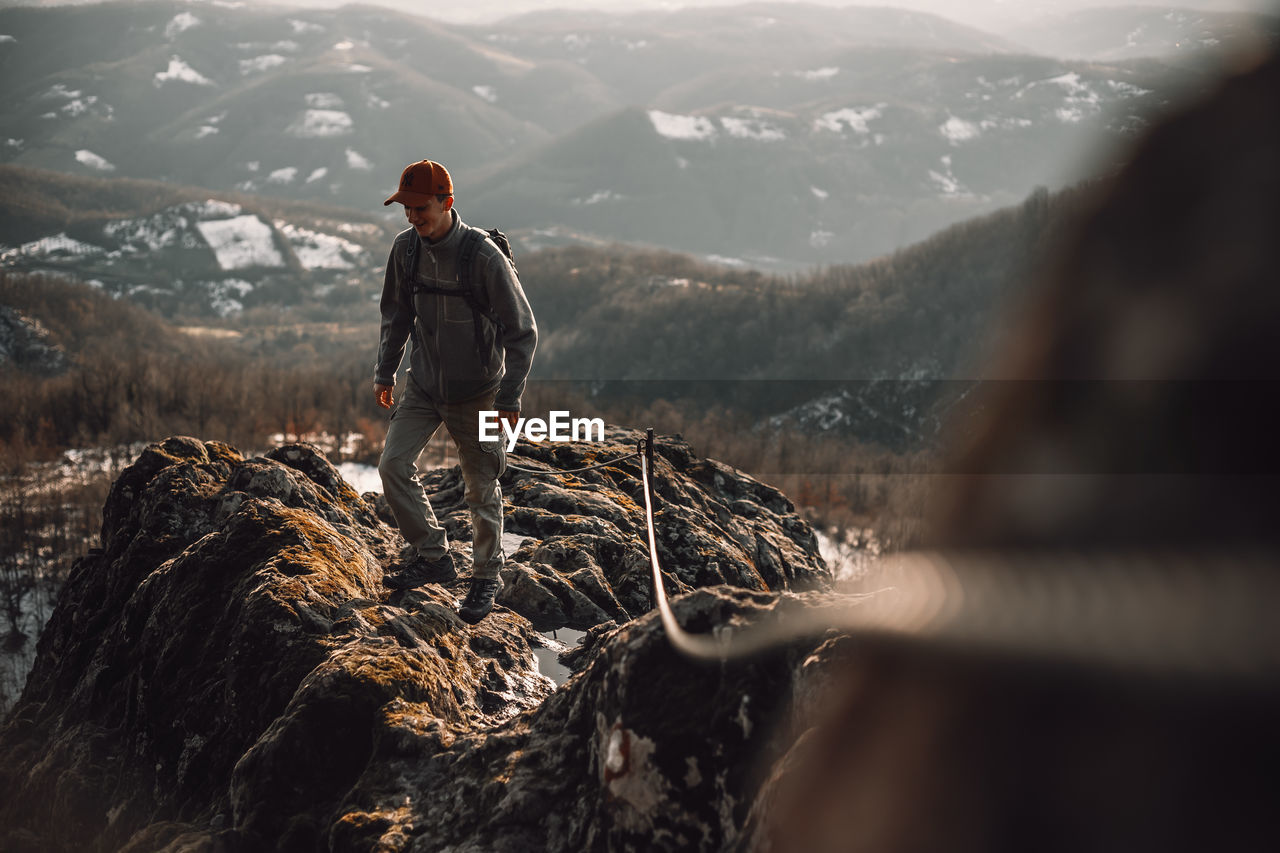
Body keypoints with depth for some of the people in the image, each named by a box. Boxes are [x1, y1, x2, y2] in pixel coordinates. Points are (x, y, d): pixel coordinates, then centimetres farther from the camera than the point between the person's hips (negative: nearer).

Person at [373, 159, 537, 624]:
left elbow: (521, 330, -15)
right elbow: (396, 314, 12)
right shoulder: (405, 247, -5)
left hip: (475, 390, -5)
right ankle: (433, 556, 10)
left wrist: (509, 397, -16)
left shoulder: (483, 255, -21)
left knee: (481, 488, 4)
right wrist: (385, 371, 13)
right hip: (423, 384, 5)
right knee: (393, 464, -6)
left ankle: (486, 576, 23)